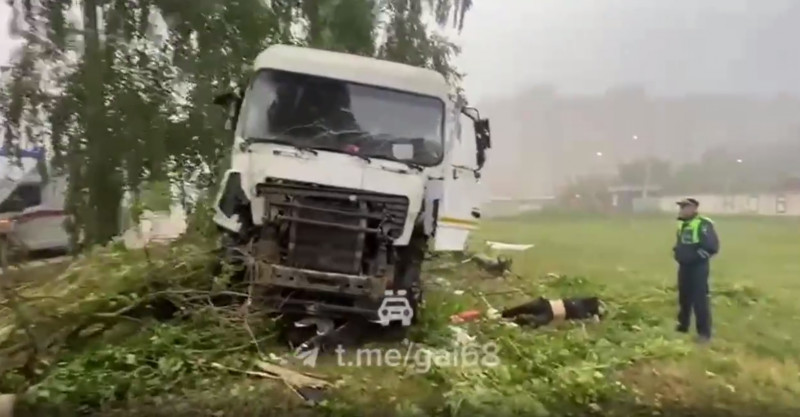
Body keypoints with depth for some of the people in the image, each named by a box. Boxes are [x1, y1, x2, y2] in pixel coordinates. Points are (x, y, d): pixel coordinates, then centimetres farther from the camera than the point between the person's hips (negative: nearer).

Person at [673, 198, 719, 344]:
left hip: (698, 268, -8)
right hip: (684, 267, 8)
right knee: (684, 298, 16)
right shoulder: (682, 224, 12)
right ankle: (682, 327, 29)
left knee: (700, 300, -6)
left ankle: (704, 333, 1)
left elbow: (712, 246, -21)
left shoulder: (703, 224, -16)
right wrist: (677, 253, 11)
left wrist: (697, 256, -17)